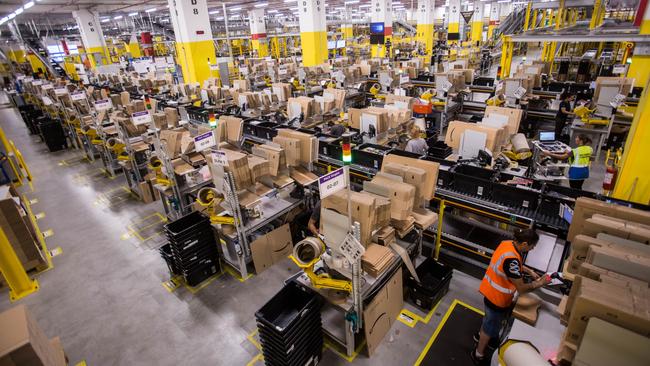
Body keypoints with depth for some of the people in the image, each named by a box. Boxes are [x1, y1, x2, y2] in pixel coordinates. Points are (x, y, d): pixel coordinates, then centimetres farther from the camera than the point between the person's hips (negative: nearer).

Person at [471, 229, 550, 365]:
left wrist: (530, 271, 5)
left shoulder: (507, 243, -9)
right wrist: (540, 283, -14)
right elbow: (521, 288, -28)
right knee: (491, 326, 14)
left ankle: (481, 335, 61)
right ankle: (479, 355, 35)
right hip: (497, 297, -9)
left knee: (491, 318, 34)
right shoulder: (511, 259, -37)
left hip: (491, 291, 9)